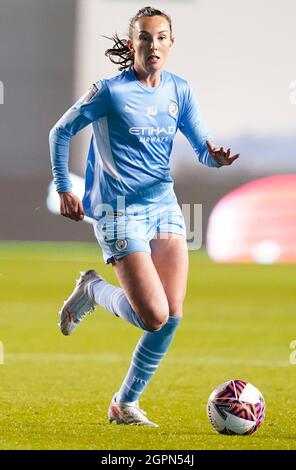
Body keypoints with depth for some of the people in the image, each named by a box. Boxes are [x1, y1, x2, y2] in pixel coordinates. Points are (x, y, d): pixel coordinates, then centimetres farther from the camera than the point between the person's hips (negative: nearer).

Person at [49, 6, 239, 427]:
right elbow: (61, 132, 2)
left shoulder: (179, 91, 6)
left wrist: (217, 157, -18)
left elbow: (203, 148, 5)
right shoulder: (111, 90, -8)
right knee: (154, 317, -14)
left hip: (165, 206, 6)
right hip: (120, 213, -6)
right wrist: (64, 189, -1)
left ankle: (126, 403, 14)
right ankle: (92, 290, 16)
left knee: (173, 316, -2)